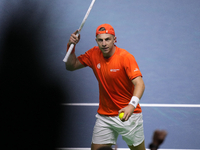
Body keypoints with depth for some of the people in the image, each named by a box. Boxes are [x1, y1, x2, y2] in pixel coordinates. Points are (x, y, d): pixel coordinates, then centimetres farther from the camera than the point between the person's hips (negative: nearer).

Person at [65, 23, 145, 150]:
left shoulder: (125, 57, -18)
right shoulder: (94, 54, -1)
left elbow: (139, 84, -28)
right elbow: (71, 66, 11)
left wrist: (132, 105, -46)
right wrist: (71, 46, -7)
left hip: (128, 115, -4)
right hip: (104, 115, 4)